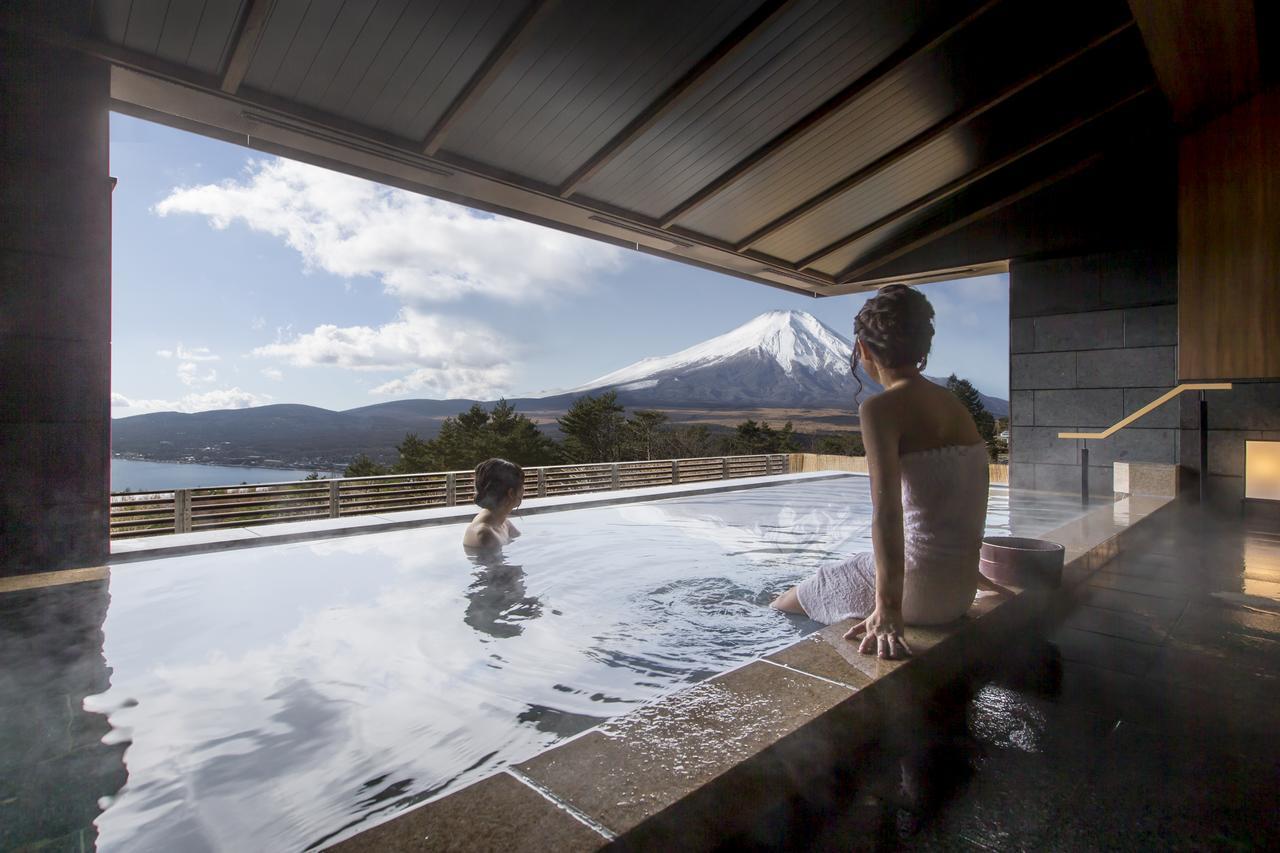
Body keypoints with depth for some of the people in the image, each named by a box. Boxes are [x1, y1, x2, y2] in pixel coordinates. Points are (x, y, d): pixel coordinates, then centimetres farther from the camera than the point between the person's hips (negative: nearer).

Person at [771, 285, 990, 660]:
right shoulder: (955, 405, 7)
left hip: (919, 587, -8)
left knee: (783, 603, 14)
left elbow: (887, 511, -25)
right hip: (962, 590, 8)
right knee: (848, 568, 34)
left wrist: (887, 610, -25)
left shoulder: (881, 408, -17)